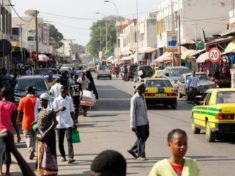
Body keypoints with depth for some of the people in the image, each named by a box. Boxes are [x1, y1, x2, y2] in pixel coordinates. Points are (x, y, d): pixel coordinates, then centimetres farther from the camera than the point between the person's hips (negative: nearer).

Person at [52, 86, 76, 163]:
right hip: (59, 123, 0)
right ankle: (63, 156, 23)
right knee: (60, 141, 7)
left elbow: (72, 111, 13)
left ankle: (71, 157, -19)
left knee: (69, 139, -12)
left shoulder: (69, 99, 7)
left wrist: (74, 122, 11)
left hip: (68, 123, 0)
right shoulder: (56, 100, 0)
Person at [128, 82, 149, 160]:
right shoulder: (134, 99, -14)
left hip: (144, 121, 9)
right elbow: (132, 112, -15)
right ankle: (141, 154, 16)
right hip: (139, 122, -9)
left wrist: (147, 120, 19)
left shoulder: (142, 97, 12)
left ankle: (133, 150, 23)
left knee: (146, 135, 13)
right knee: (141, 138, 0)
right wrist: (133, 125, -16)